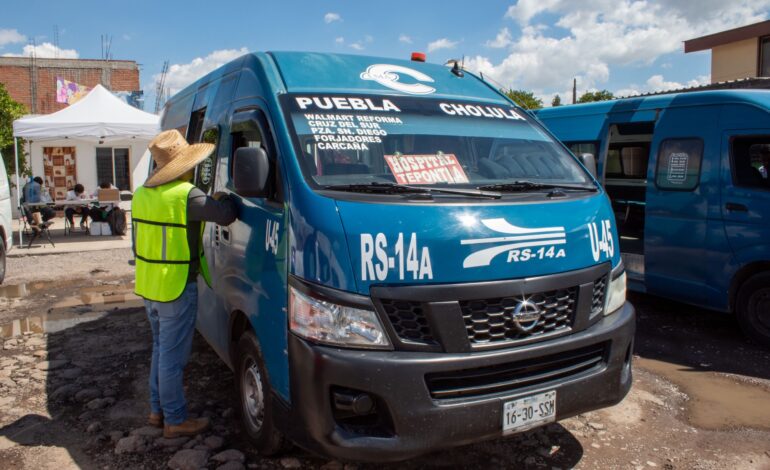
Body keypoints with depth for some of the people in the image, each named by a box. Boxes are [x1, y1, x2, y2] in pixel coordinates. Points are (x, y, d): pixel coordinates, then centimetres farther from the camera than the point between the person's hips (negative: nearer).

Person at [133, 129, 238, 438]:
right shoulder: (186, 195, -19)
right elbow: (227, 215, -17)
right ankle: (176, 421, 13)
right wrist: (223, 197, 1)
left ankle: (158, 410, 31)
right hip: (176, 289, -8)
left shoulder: (143, 193, 8)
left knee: (160, 349, 21)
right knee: (173, 357, 1)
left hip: (147, 286, 9)